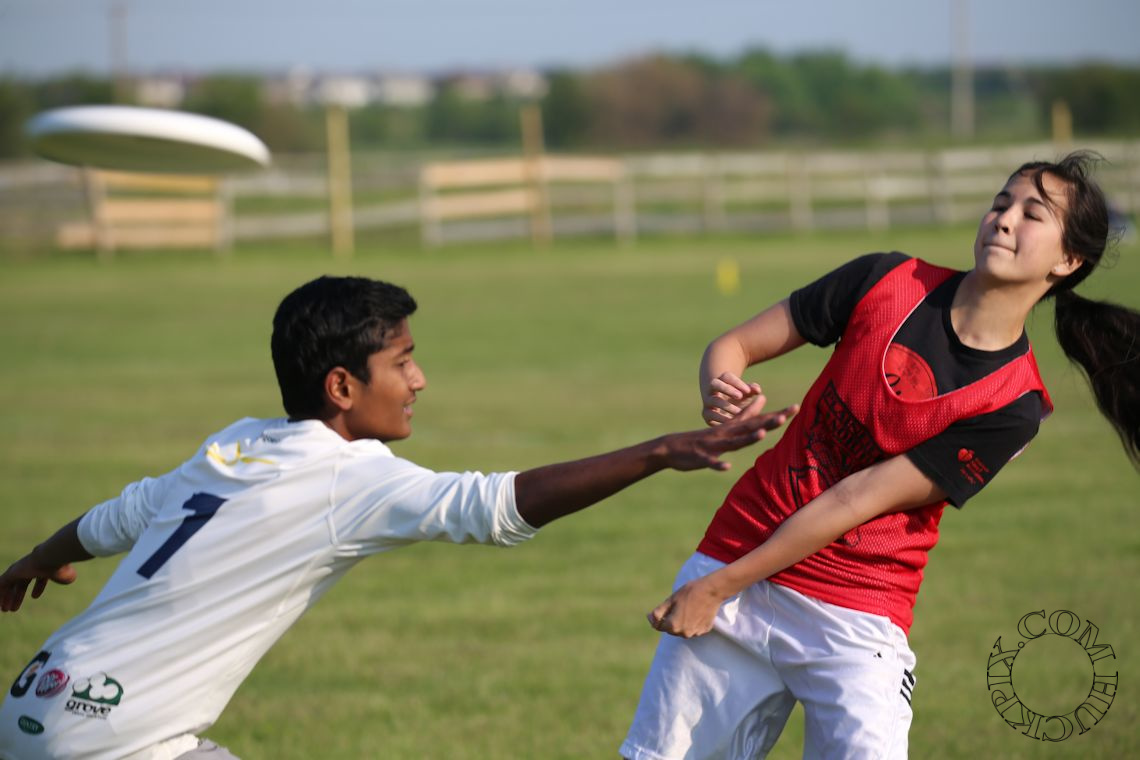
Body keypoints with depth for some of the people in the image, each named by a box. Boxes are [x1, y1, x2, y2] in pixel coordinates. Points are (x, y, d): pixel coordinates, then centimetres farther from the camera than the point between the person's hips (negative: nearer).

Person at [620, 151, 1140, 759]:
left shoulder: (1012, 406, -11)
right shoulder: (889, 282, -2)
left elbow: (856, 502, -13)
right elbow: (734, 346, 4)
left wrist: (718, 590, -13)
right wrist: (719, 398, -19)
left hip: (857, 616, -2)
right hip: (732, 555, 3)